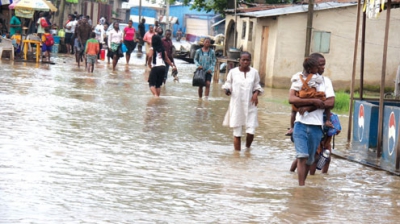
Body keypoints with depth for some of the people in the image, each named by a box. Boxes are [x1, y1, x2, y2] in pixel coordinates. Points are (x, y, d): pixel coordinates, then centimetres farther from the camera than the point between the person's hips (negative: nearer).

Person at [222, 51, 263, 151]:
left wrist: (256, 93, -10)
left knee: (251, 132, -7)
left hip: (250, 106, 1)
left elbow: (257, 86, 11)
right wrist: (227, 90, -15)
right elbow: (228, 84, 7)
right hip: (237, 105, -1)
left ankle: (247, 148, 22)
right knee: (237, 133, 4)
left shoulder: (254, 72, 3)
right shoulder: (233, 72, -1)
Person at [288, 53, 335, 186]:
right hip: (301, 124, -3)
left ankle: (301, 183, 25)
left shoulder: (326, 81, 9)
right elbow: (291, 99, -12)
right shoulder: (300, 79, 3)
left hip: (316, 126, 3)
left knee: (310, 159, 10)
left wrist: (308, 108, -12)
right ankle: (301, 187, -17)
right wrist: (314, 101, -18)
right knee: (302, 156, -15)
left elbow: (331, 103, -3)